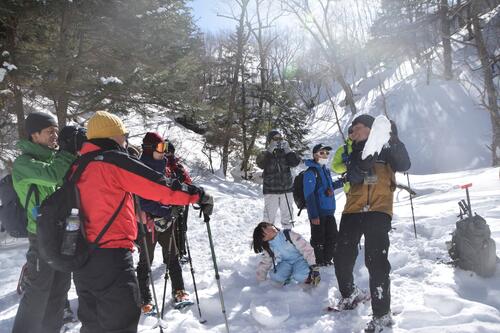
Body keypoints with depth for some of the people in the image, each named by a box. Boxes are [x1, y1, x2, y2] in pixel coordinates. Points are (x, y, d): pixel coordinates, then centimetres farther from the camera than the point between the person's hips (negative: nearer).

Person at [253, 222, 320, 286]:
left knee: (299, 276, -34)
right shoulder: (268, 248, -5)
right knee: (275, 276, -24)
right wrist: (260, 280, 5)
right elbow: (265, 263, 9)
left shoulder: (289, 235, -19)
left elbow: (306, 248, -18)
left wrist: (313, 265, -21)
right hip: (285, 262, 4)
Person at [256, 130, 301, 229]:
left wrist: (288, 150, -18)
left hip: (287, 190, 3)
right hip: (271, 192, -3)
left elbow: (296, 162, -8)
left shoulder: (285, 154, 6)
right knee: (269, 216, -3)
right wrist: (270, 150, -28)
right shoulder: (265, 154, 0)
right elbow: (260, 164, -21)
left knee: (287, 215, 13)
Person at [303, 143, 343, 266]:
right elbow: (309, 195, -19)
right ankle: (318, 263, 18)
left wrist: (341, 182, 13)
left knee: (332, 237, 16)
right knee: (318, 240, 2)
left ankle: (327, 260, 33)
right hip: (318, 213, -8)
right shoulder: (311, 172, -14)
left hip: (329, 211, 8)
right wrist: (313, 215, -22)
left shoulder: (326, 170, 13)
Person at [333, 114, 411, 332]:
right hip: (353, 210, 4)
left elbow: (403, 165, -12)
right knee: (342, 259, 7)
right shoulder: (354, 151, 14)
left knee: (376, 261, -12)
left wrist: (394, 140, -23)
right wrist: (367, 158, -22)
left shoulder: (387, 148, 7)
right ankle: (350, 295, 34)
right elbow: (352, 176, -5)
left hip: (378, 210, -4)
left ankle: (382, 314, 0)